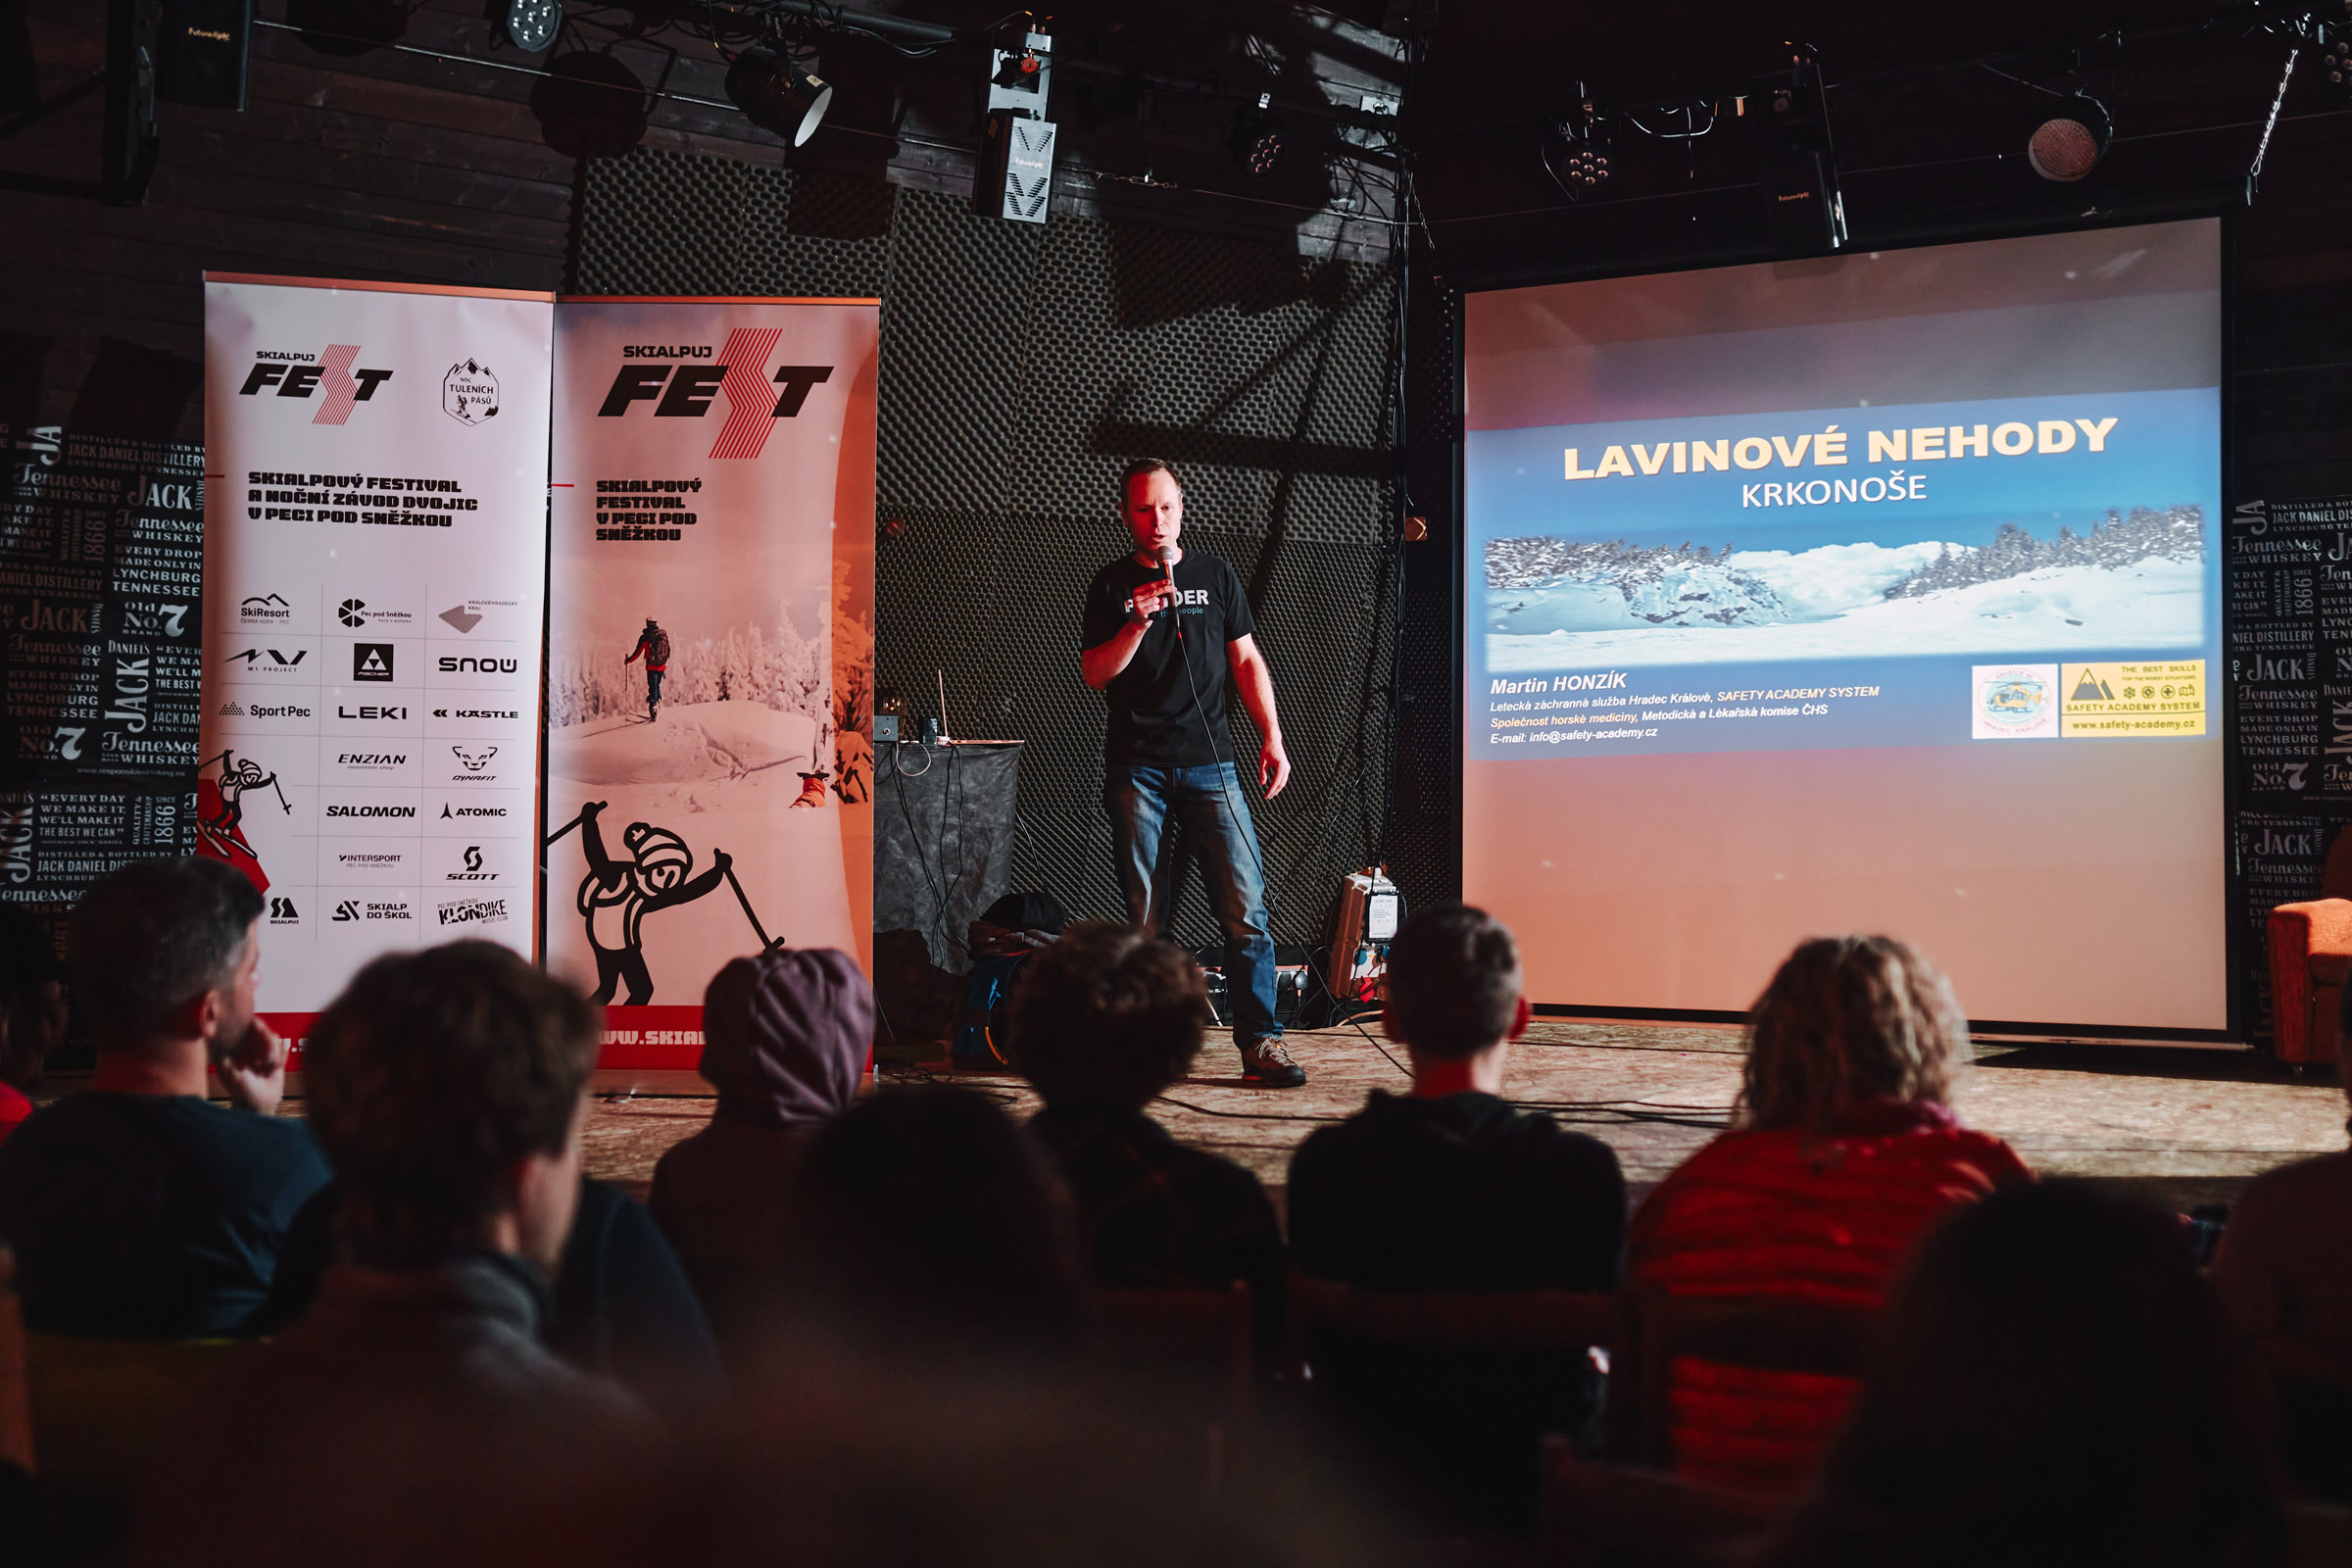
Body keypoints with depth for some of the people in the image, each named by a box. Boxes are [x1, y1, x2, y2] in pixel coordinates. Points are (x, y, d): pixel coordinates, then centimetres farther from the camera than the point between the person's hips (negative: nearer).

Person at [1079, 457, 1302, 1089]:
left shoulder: (1215, 575, 12)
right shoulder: (1112, 585, 8)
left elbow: (1247, 661, 13)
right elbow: (1094, 675, 2)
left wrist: (1272, 739, 4)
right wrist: (1138, 624, -14)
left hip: (1209, 763, 1)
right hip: (1137, 768, -1)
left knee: (1245, 908, -8)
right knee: (1146, 916, 1)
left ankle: (1260, 1042, -5)